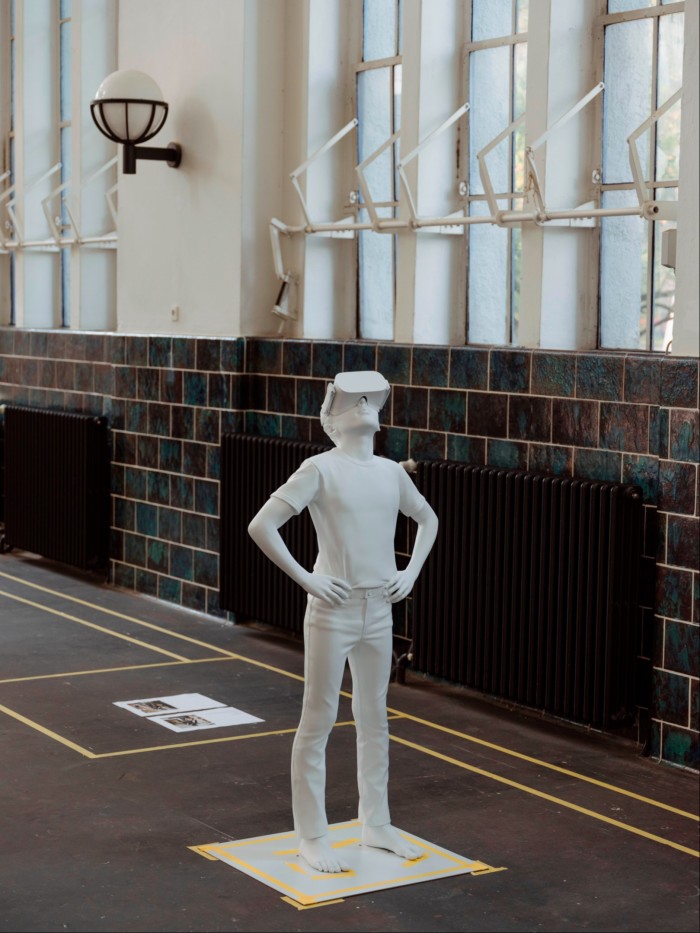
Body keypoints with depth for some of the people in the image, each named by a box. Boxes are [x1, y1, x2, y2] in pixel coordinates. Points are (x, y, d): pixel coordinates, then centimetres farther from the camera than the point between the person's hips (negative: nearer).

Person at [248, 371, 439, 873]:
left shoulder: (391, 472, 6)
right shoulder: (321, 469, -11)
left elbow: (428, 519, 24)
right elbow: (261, 526, -16)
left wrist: (412, 572, 11)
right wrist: (305, 578, -16)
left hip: (379, 610, 6)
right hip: (333, 611, -6)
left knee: (374, 719, 15)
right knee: (318, 723, 2)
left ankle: (376, 824, 28)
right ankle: (313, 836, 11)